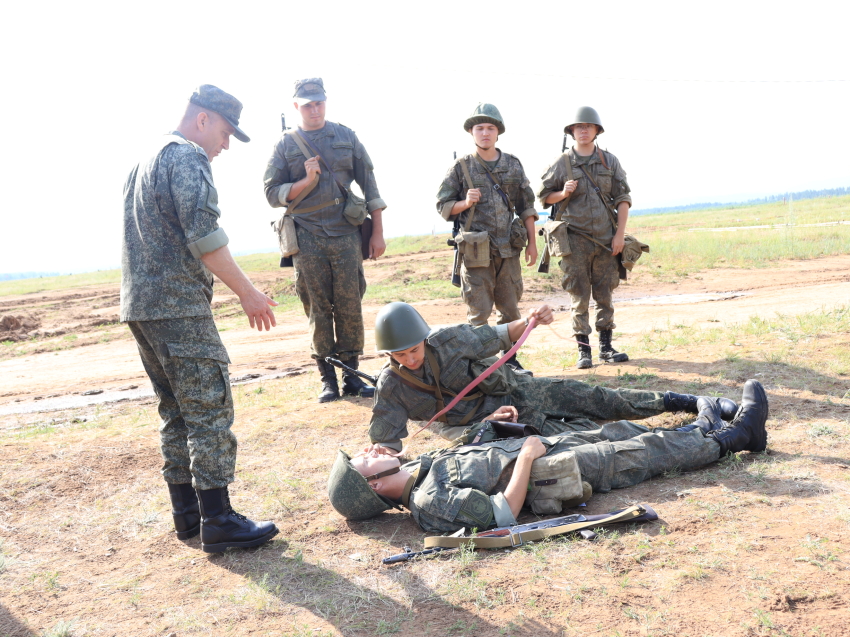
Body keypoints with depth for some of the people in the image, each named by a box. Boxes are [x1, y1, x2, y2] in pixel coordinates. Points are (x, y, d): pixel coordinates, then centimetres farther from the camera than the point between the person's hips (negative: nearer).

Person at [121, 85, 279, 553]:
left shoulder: (145, 160, 23)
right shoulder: (188, 157, -8)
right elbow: (203, 237, -19)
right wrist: (247, 293, -14)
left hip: (138, 305, 10)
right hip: (179, 306, -10)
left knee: (176, 410, 14)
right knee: (209, 409, -7)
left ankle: (186, 512, 19)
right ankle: (218, 522, -4)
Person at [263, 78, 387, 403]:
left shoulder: (346, 136, 9)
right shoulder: (286, 144, 7)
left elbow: (368, 183, 8)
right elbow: (272, 193, 4)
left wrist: (378, 232, 3)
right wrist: (306, 181, -12)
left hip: (346, 233, 1)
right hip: (307, 239, 0)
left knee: (349, 306, 0)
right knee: (318, 309, 2)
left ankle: (351, 375, 10)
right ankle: (328, 378, 11)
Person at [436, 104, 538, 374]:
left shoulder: (513, 165, 10)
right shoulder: (461, 167, 0)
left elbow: (526, 206, 12)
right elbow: (443, 205, 2)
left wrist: (532, 242, 8)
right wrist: (466, 203, -16)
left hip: (509, 249, 4)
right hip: (476, 251, -3)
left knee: (510, 309, 10)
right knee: (479, 313, -2)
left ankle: (510, 360, 22)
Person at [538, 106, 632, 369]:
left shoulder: (610, 161, 8)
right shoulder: (561, 164, 3)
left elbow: (623, 199, 7)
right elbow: (545, 196, 8)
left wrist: (620, 234, -2)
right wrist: (564, 193, -13)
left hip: (606, 239, 2)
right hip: (575, 241, -2)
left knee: (605, 295, 7)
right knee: (579, 297, 0)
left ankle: (606, 347, 17)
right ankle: (583, 350, 7)